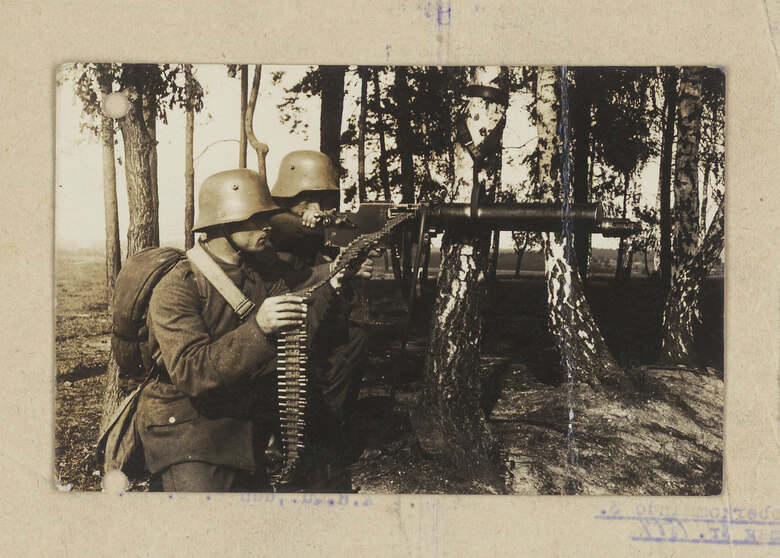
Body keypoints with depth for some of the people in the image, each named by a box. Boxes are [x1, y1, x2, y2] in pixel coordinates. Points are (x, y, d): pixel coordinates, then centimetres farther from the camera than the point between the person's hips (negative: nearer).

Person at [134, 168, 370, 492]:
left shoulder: (263, 277, 4)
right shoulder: (177, 289, -20)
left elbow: (298, 328, -4)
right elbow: (190, 373, -30)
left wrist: (332, 288, -20)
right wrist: (257, 328, -40)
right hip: (184, 426, -6)